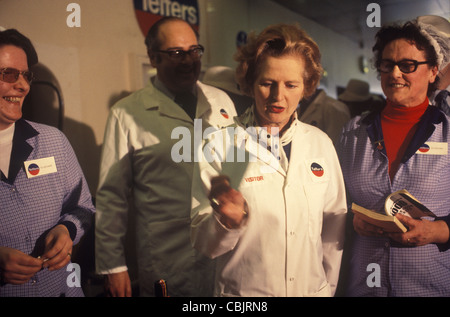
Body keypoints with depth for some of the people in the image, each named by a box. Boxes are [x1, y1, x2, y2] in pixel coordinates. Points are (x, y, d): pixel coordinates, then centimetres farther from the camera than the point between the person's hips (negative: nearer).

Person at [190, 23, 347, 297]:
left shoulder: (321, 143, -4)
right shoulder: (219, 147, -13)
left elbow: (334, 224, 5)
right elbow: (203, 243, -11)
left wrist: (328, 286, 6)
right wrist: (227, 221, -29)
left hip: (313, 289, 3)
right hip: (244, 290, -3)